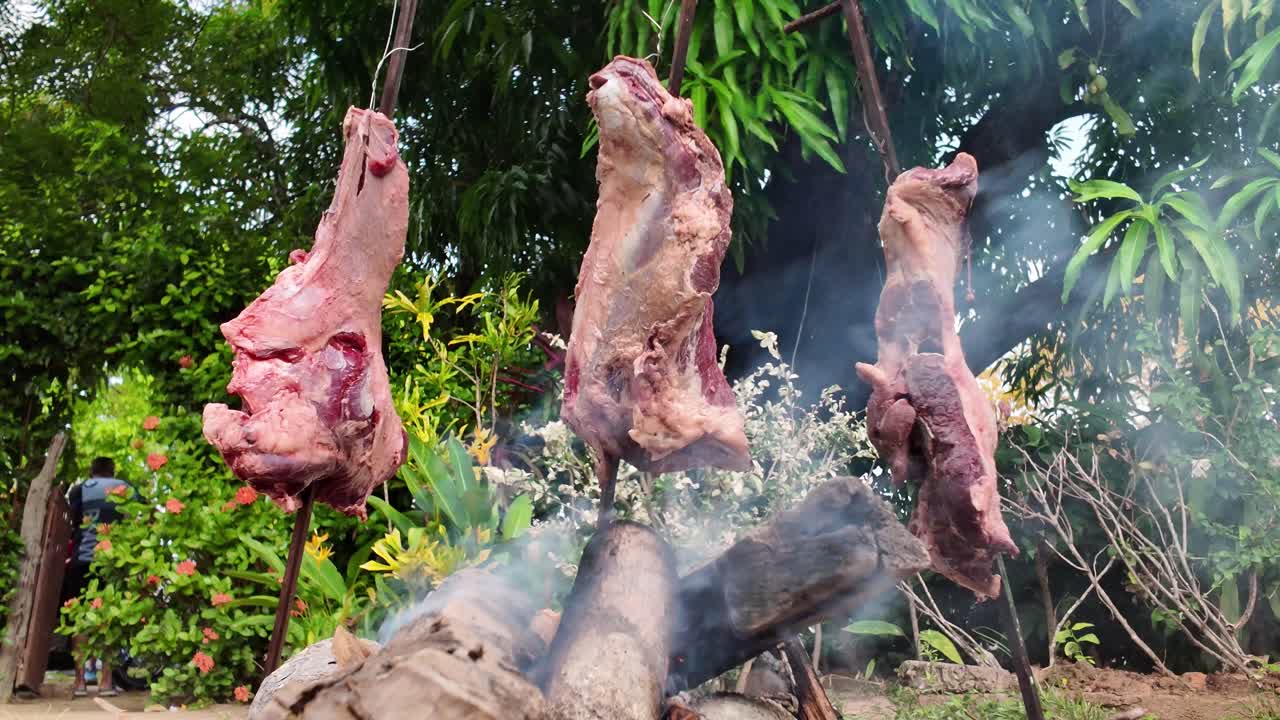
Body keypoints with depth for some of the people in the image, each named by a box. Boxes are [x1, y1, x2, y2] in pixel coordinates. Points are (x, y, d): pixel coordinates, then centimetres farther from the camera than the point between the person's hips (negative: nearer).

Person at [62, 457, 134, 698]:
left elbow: (72, 523, 2)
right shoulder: (127, 489, 12)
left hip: (83, 558, 0)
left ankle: (80, 680, 3)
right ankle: (106, 680, 0)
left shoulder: (78, 490, 9)